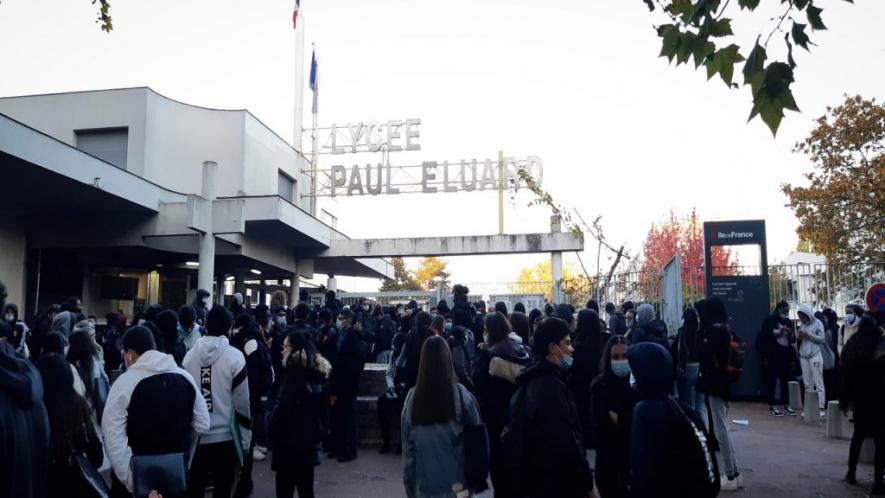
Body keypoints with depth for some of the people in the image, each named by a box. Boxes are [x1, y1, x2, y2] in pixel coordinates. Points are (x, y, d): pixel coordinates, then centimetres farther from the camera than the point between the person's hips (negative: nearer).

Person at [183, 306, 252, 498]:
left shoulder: (189, 356, 0)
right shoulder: (234, 357, -12)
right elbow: (242, 404, -10)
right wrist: (245, 439, 1)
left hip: (195, 437, 4)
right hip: (225, 438, -3)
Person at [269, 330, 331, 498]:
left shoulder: (295, 370, -15)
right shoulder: (317, 370, 8)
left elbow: (284, 405, -20)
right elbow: (321, 406, 13)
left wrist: (272, 429, -8)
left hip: (290, 439, -8)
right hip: (308, 436, 8)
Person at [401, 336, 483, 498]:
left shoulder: (413, 396, -9)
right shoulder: (460, 394, -13)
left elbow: (407, 445, -1)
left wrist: (409, 482, 11)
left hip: (424, 481, 1)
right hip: (456, 480, -1)